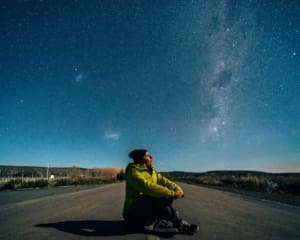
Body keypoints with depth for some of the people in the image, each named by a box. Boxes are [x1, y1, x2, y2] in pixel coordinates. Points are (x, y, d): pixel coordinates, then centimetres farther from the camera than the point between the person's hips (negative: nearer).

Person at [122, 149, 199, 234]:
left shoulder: (153, 173, 9)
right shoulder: (133, 172, -16)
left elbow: (167, 182, 3)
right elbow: (147, 187, -33)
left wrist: (179, 191, -19)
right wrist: (172, 193, -31)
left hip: (149, 212, 8)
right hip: (134, 215, -8)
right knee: (160, 194, -28)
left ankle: (153, 222, -16)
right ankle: (178, 223, -13)